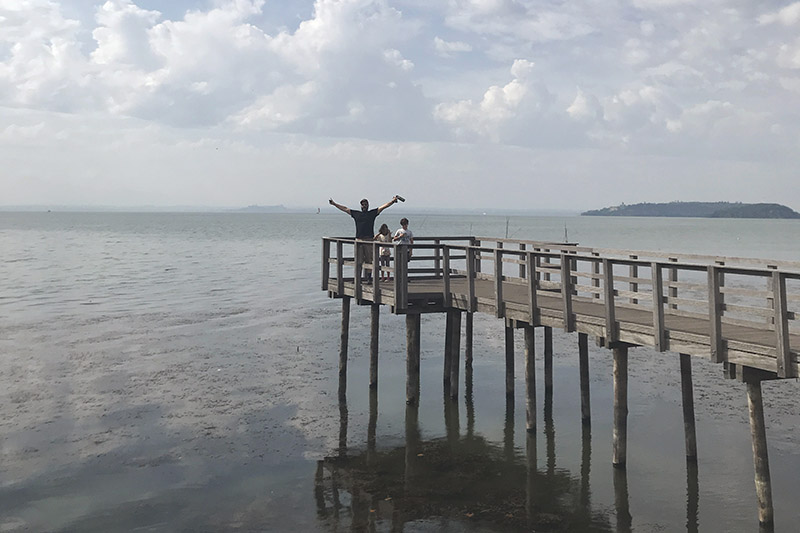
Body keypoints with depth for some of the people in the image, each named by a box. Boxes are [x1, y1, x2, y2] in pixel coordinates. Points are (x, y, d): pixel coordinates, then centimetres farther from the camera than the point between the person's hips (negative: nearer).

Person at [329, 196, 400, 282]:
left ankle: (369, 278, 2)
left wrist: (393, 201, -1)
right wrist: (334, 204, 27)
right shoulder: (356, 213, 16)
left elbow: (383, 206, 6)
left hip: (369, 240, -2)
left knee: (369, 260, -3)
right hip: (358, 240, 2)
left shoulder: (372, 213, 10)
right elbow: (345, 209, 23)